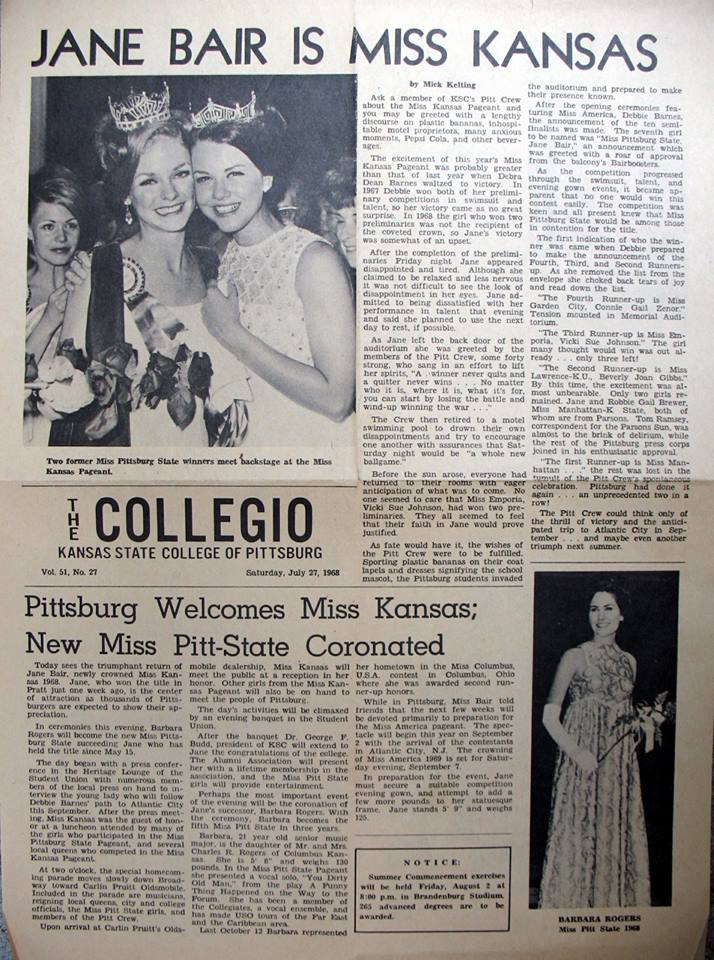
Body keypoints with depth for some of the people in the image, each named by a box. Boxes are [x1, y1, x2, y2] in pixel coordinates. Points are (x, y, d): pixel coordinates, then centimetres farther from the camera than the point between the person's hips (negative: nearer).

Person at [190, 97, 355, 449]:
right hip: (244, 440, 4)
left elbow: (337, 400, -20)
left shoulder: (314, 259, -13)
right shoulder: (224, 257, 6)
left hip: (314, 441, -4)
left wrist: (231, 333, -16)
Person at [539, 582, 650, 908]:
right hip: (583, 758, -5)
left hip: (620, 762, 5)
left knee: (618, 835, 10)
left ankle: (616, 902, 26)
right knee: (578, 835, 0)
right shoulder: (575, 657, -6)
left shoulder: (629, 661, 10)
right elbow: (549, 716, -9)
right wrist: (576, 752, -20)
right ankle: (574, 904, 16)